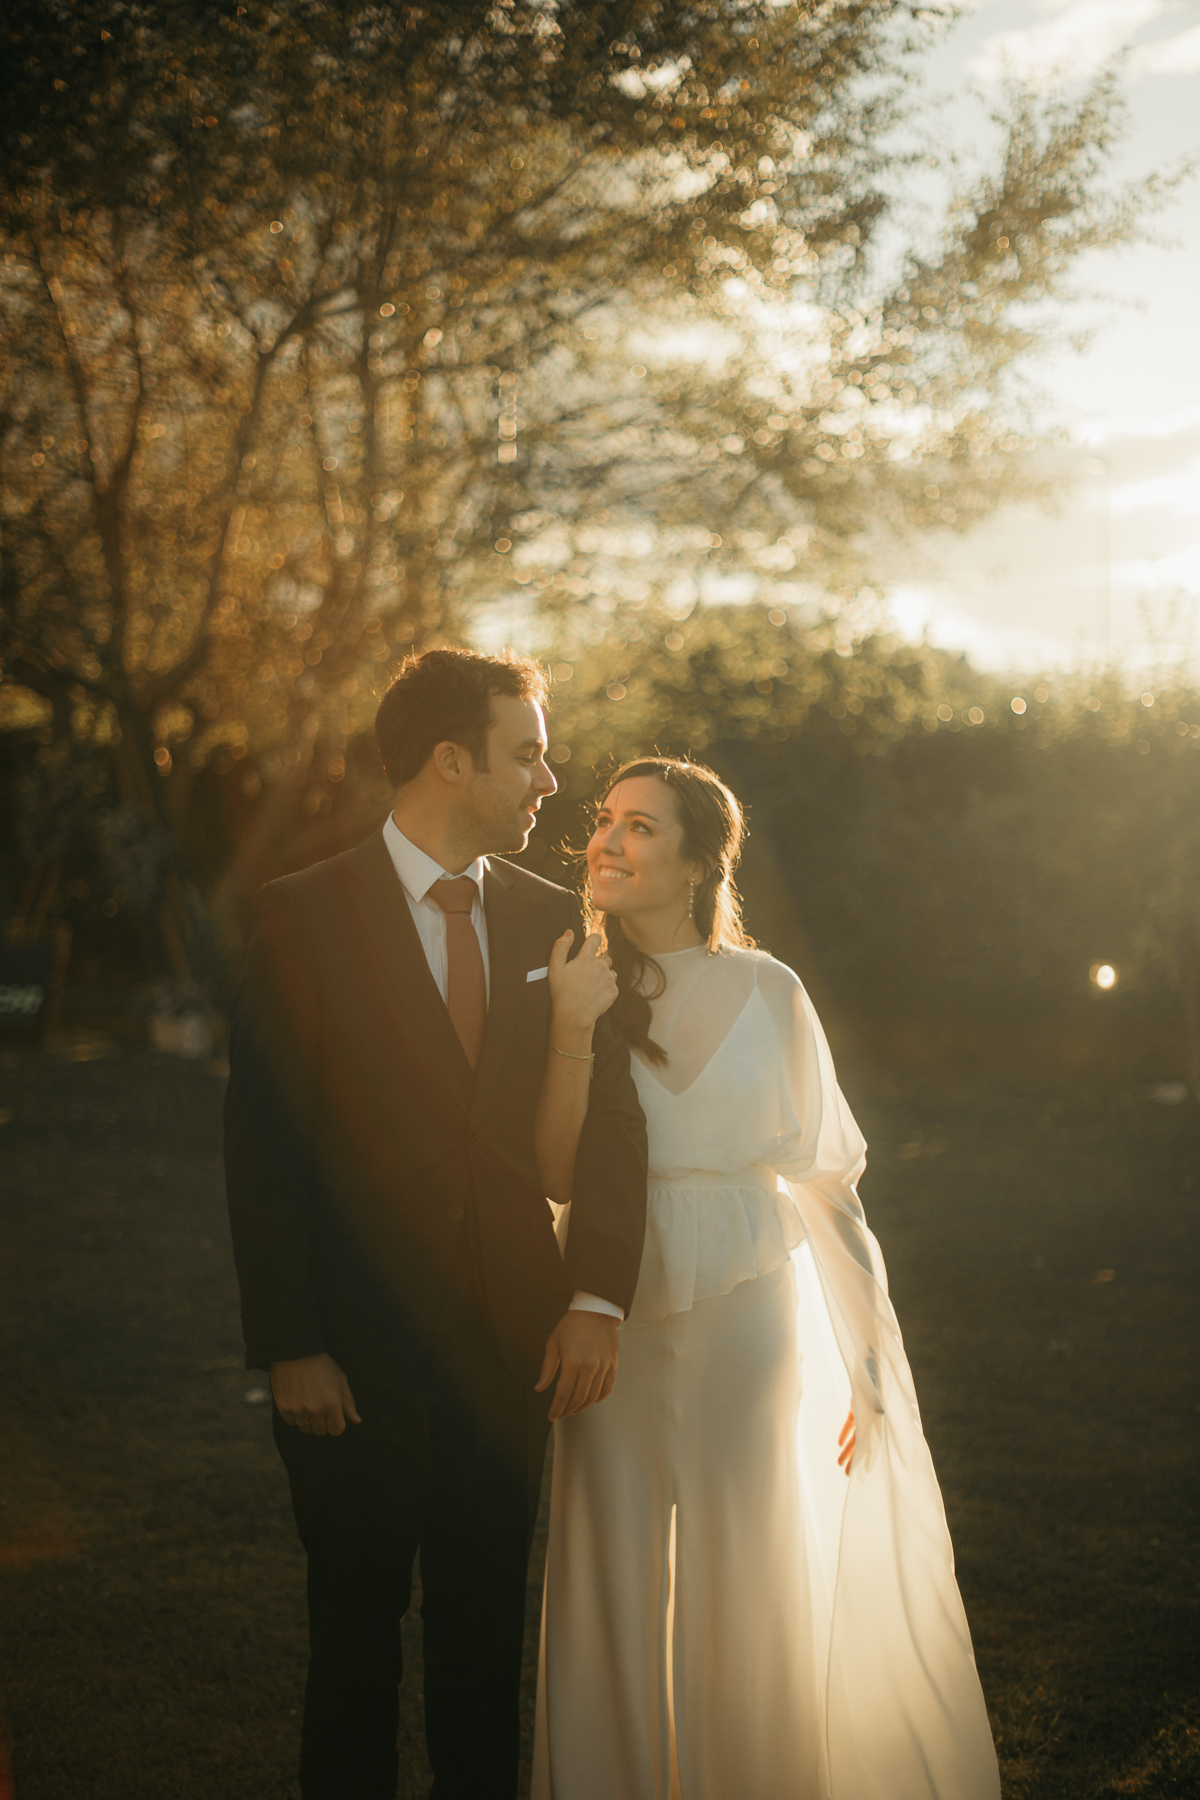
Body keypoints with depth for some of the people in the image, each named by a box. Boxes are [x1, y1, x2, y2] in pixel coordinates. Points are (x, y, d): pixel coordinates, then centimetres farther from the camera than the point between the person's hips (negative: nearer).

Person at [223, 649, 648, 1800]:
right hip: (358, 1347, -3)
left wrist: (595, 1300, -6)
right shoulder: (307, 917, -6)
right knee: (356, 1632, 8)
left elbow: (610, 1121, 6)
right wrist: (289, 1348, -12)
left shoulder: (550, 921, 7)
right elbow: (261, 1145, -8)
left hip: (511, 1343, 4)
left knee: (486, 1630, 12)